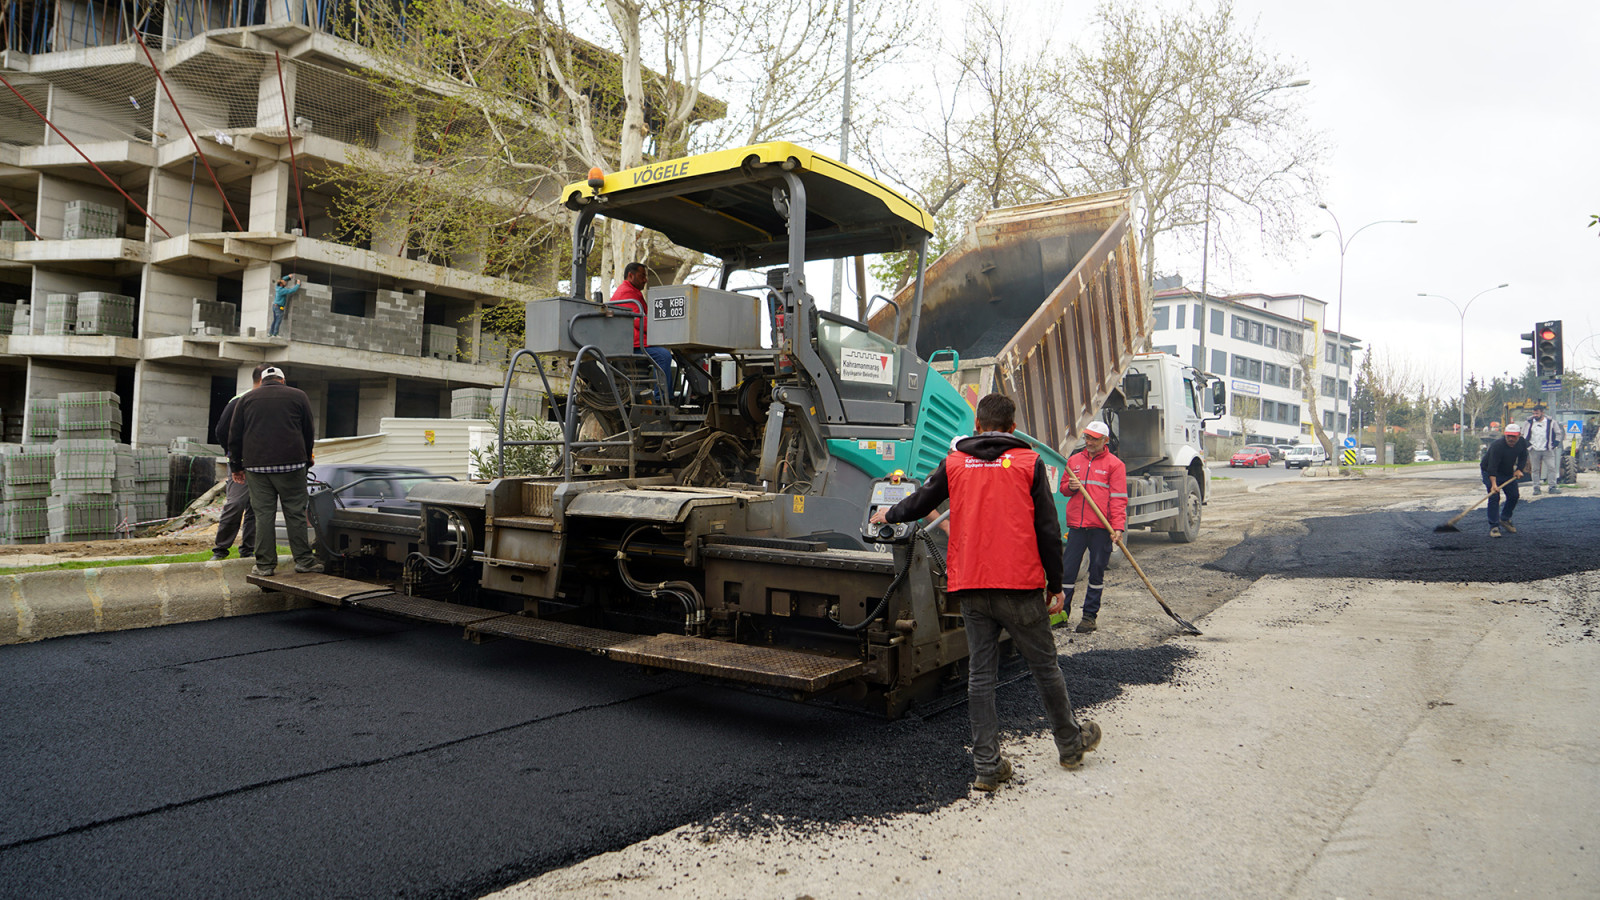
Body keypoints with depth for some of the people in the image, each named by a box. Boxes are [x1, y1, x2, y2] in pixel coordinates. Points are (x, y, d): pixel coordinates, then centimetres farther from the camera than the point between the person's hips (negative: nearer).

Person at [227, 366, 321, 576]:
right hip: (291, 464, -1)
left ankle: (265, 564, 4)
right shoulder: (298, 396, 8)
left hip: (257, 466, 2)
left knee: (263, 515, 3)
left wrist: (236, 466, 19)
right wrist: (307, 459, 23)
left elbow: (234, 435, 13)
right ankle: (303, 560, 3)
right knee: (295, 513, 2)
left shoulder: (246, 399, 13)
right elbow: (308, 432, 12)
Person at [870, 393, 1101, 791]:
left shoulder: (954, 463, 6)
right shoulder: (1029, 463, 1)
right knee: (1044, 665, 13)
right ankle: (1071, 743, 31)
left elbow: (920, 502, 16)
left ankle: (987, 766, 10)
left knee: (980, 673, 8)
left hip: (970, 585, 2)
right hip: (1020, 584, -2)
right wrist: (1055, 586, 7)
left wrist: (889, 515, 37)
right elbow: (1048, 531, 0)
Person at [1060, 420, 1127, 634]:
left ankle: (1090, 615, 13)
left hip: (1101, 528, -3)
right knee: (1067, 568, 3)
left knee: (1097, 572, 4)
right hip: (1076, 526, 3)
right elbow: (1063, 487, 22)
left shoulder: (1114, 464, 1)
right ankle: (1062, 612, 14)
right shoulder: (1074, 460, 14)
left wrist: (1118, 527, -15)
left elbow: (1119, 499, -4)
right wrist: (1071, 486, -3)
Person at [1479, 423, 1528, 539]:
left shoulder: (1521, 443, -10)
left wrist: (1519, 470, -14)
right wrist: (1493, 484, -48)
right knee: (1494, 497, -17)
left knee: (1514, 496, 6)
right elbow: (1492, 466, -38)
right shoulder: (1497, 446, -32)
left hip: (1508, 472, 7)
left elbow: (1523, 458, 6)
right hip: (1489, 472, -7)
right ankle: (1494, 527, -16)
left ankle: (1504, 519, 28)